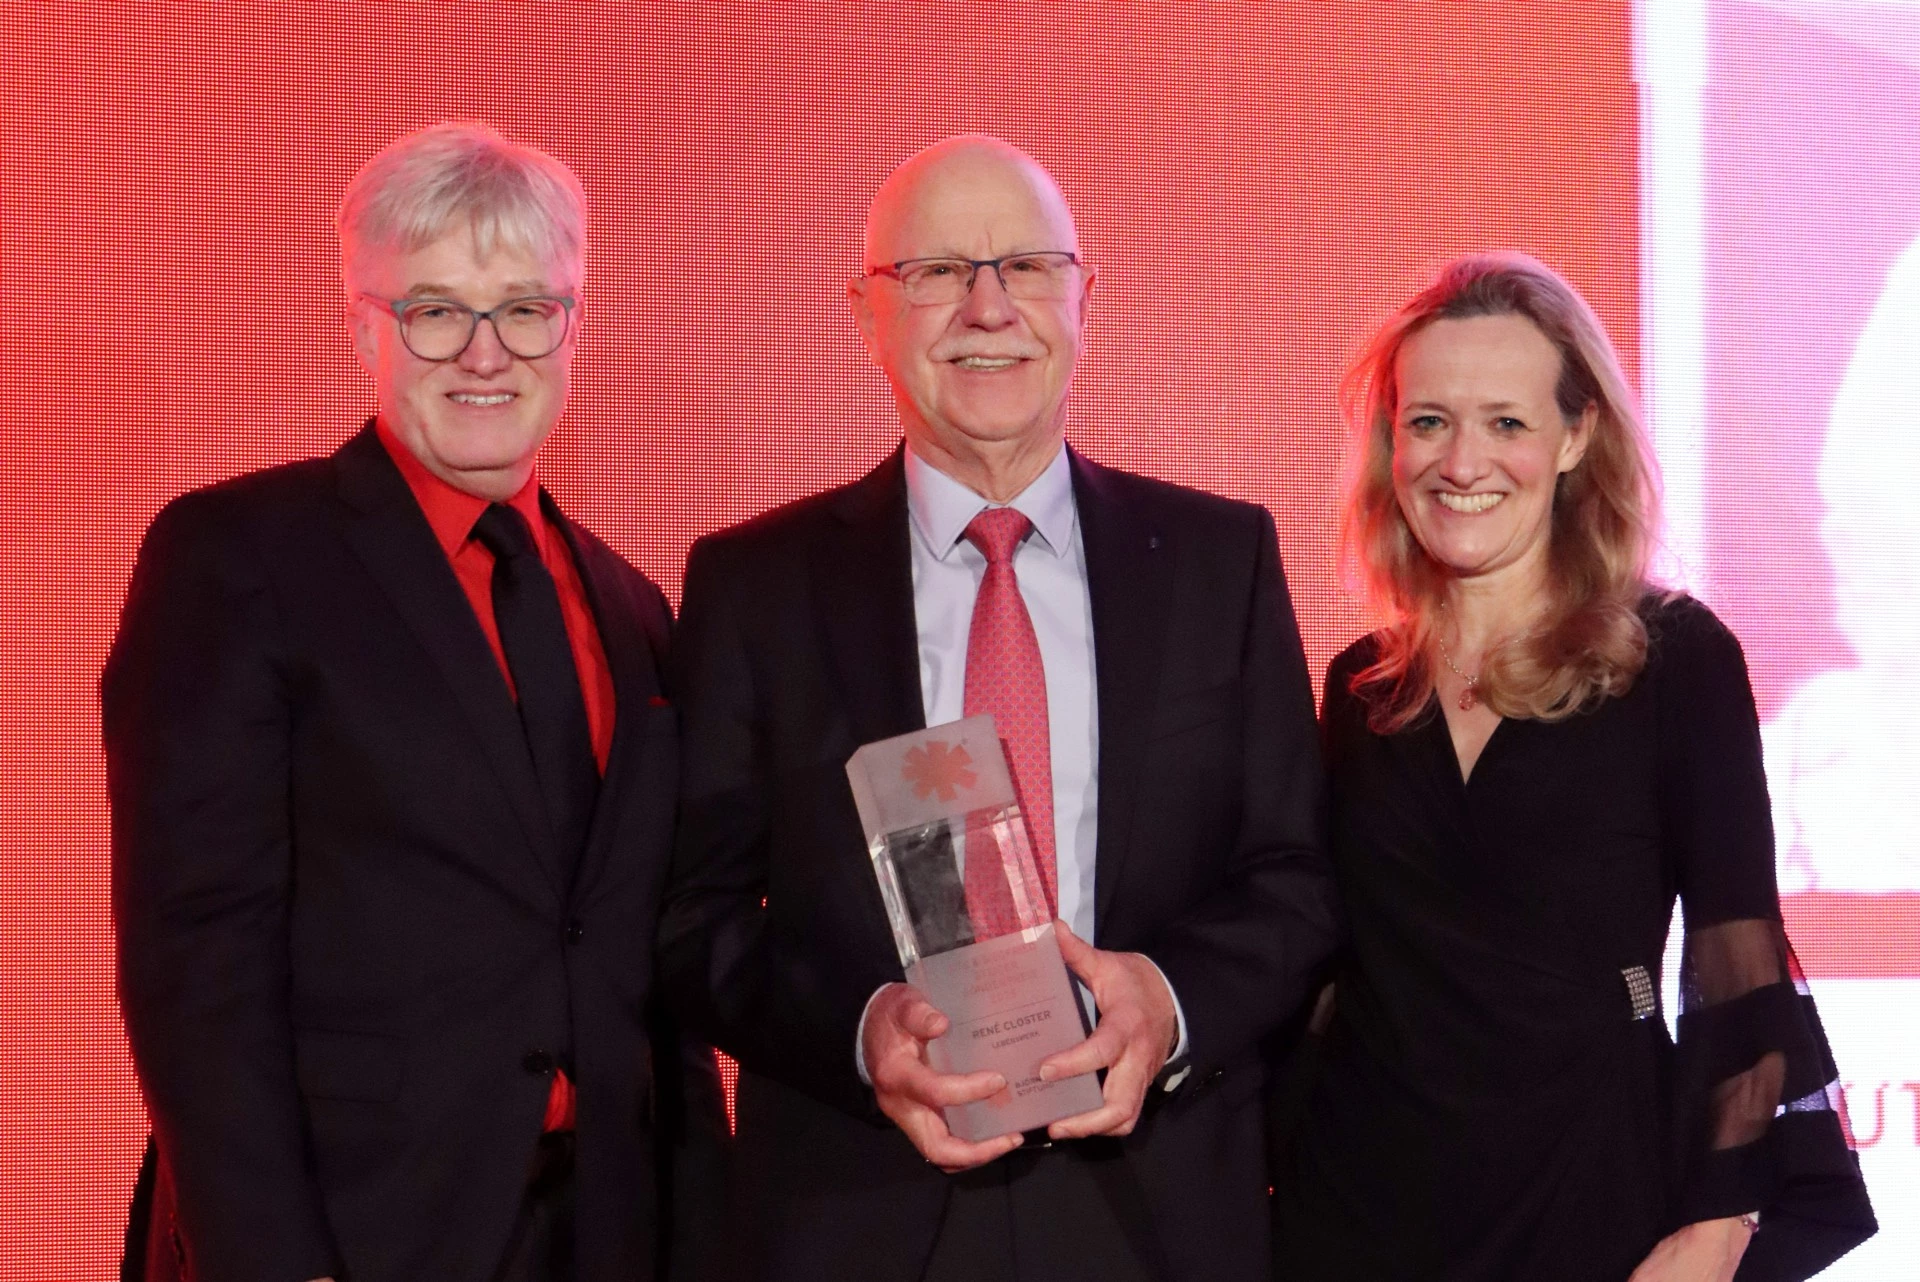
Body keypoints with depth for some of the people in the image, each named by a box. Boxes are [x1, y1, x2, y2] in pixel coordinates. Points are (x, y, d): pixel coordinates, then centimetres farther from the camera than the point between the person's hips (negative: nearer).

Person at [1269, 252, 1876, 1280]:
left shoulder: (1677, 659, -5)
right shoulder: (1362, 687, 6)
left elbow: (1738, 962, -7)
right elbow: (1337, 954, 11)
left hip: (1597, 1197, -3)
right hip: (1358, 1198, 3)